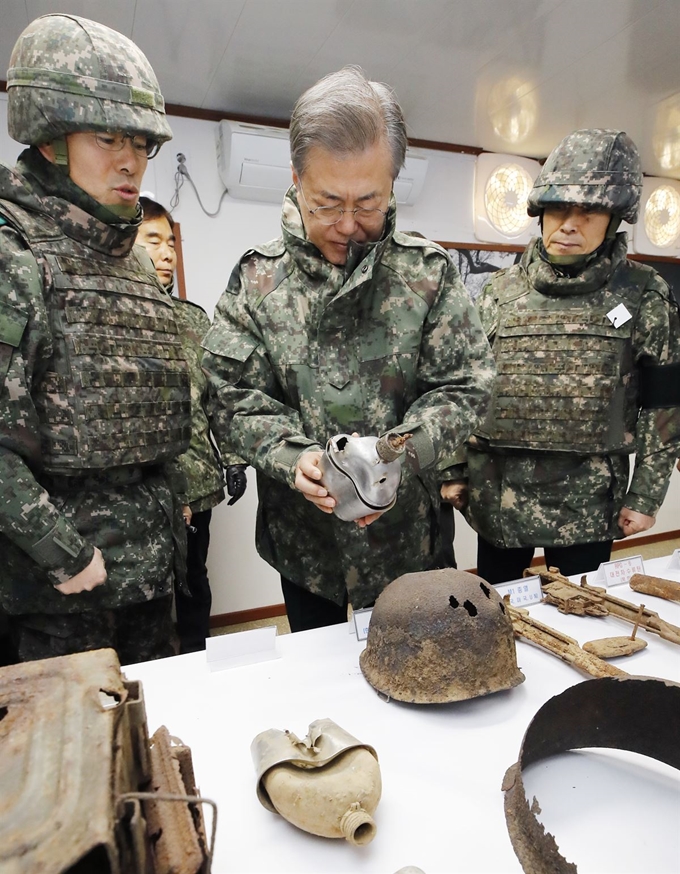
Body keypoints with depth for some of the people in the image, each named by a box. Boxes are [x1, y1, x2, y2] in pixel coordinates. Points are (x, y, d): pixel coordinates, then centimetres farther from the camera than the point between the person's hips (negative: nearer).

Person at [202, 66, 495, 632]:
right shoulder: (257, 278, -6)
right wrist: (291, 457, -25)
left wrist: (400, 455, -23)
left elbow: (466, 387, -8)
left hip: (406, 531, 0)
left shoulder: (429, 273, -6)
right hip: (302, 537, 1)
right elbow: (232, 398, -8)